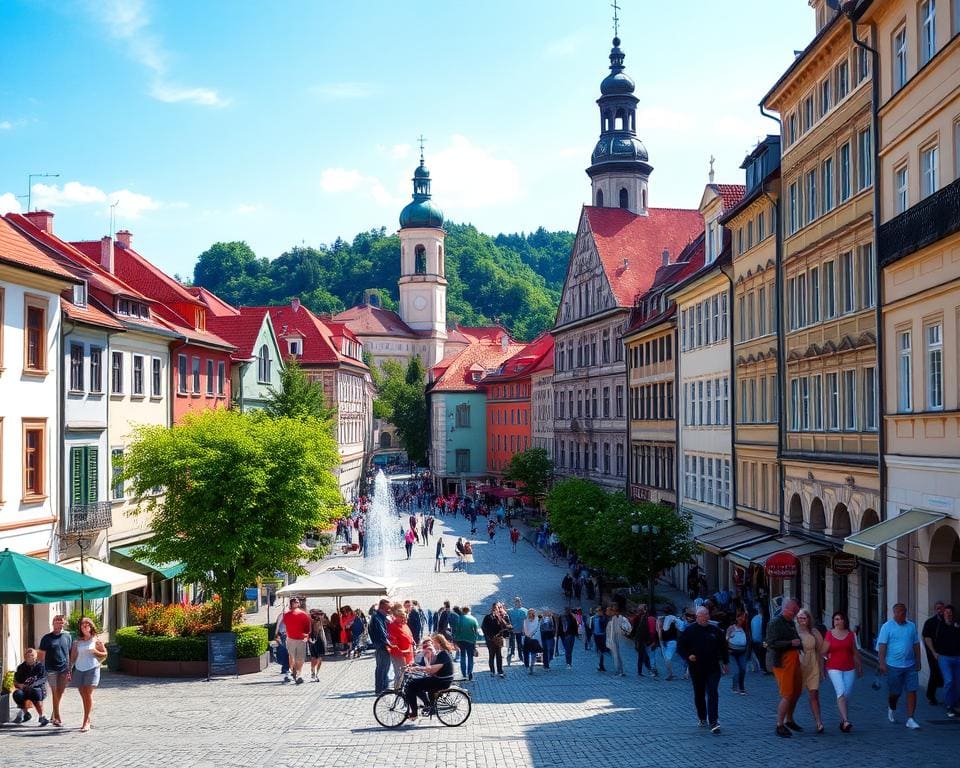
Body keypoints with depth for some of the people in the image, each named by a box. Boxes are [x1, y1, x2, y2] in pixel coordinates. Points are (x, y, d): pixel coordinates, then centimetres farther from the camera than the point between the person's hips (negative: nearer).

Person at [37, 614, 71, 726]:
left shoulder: (67, 637, 8)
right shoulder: (47, 638, 0)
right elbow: (41, 655, 1)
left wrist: (70, 668, 8)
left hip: (64, 670, 3)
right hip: (52, 670, -3)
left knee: (60, 694, 8)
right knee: (55, 694, -3)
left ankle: (54, 717, 22)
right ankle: (57, 718, 1)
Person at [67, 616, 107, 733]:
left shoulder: (96, 640, 3)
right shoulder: (77, 642, 10)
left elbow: (105, 654, 8)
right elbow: (73, 657, 10)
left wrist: (95, 652, -10)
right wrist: (69, 671, 3)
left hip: (92, 669, -3)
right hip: (79, 669, 3)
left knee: (88, 695, -11)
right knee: (83, 696, 6)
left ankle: (86, 722, -15)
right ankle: (87, 720, 16)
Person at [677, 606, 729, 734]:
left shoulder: (716, 630, 6)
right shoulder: (690, 631, 0)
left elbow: (723, 647, 17)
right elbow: (680, 646, 3)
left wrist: (726, 662, 15)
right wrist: (688, 656, -13)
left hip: (713, 669, 0)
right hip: (696, 669, 0)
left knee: (713, 694, -10)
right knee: (699, 695, 12)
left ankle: (713, 722, -14)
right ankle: (702, 718, 30)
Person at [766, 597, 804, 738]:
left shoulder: (791, 623, 17)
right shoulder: (775, 623, -13)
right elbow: (772, 643, -22)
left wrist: (799, 643, 13)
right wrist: (791, 643, -25)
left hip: (794, 661, 9)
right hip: (782, 662, -9)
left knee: (796, 692, 16)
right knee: (787, 695, -9)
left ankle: (789, 720, 34)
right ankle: (779, 725, 0)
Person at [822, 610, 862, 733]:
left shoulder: (850, 634, 8)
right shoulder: (829, 634, -1)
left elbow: (855, 652, 14)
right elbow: (823, 652, 1)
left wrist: (859, 667, 16)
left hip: (849, 668, 3)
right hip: (834, 668, -3)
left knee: (847, 695, 4)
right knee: (841, 692, -18)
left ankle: (843, 721, 16)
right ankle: (846, 721, -22)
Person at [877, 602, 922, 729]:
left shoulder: (911, 626, 8)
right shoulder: (887, 626, -4)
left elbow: (916, 645, 15)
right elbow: (882, 645, -8)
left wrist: (918, 661, 11)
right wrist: (882, 663, -14)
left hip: (910, 665, 3)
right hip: (894, 665, -3)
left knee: (912, 691, -4)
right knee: (894, 692, 7)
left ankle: (910, 719, 0)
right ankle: (891, 708, 38)